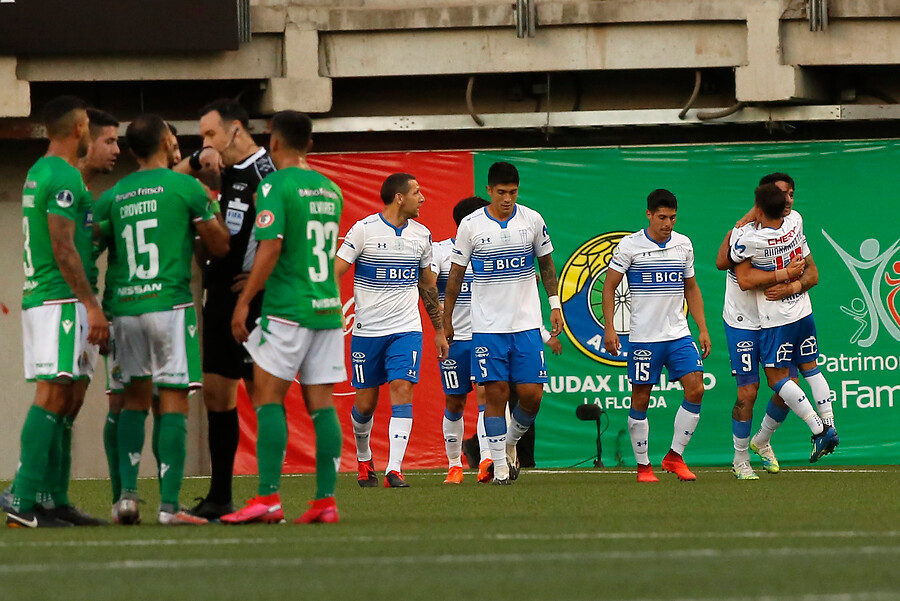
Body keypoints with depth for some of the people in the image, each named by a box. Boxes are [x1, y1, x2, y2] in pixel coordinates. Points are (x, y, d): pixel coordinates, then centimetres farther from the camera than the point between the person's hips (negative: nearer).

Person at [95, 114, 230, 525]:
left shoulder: (112, 197, 10)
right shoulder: (186, 187, -3)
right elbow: (219, 246, 4)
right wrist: (211, 203, 21)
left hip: (124, 307, 4)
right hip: (169, 304, -4)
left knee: (135, 399, 15)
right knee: (173, 401, -2)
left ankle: (127, 495, 5)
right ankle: (169, 505, -7)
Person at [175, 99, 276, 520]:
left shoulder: (266, 173, -14)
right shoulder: (225, 172, 12)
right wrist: (197, 161, 7)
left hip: (251, 300, -9)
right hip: (219, 296, 9)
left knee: (262, 394, -7)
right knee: (216, 393, 11)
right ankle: (219, 497, 18)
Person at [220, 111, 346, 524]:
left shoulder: (276, 186, -8)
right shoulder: (331, 190, 14)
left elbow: (271, 247, -16)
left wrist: (245, 300, -10)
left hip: (288, 308, -6)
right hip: (328, 305, 6)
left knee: (268, 396, -3)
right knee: (321, 403, 5)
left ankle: (268, 498, -9)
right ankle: (325, 501, 1)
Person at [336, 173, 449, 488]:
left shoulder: (421, 234, 7)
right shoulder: (364, 230, -7)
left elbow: (428, 283, 19)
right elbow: (335, 273, -6)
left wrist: (440, 330, 20)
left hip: (406, 330, 2)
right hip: (367, 330, -2)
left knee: (402, 391, -14)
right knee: (365, 404, 5)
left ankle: (394, 469, -18)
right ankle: (364, 460, 31)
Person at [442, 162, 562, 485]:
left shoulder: (532, 220, 1)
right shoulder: (471, 225, -3)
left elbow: (546, 264, 15)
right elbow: (456, 274, 5)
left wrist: (555, 304, 8)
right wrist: (446, 319, 7)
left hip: (527, 323, 1)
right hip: (488, 325, -1)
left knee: (531, 394, -4)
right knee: (495, 394, -5)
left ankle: (510, 441, 23)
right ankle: (499, 463, 3)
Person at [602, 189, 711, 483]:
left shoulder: (683, 244, 7)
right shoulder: (630, 246, -5)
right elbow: (609, 287, -1)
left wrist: (703, 329, 12)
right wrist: (609, 328, -10)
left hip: (679, 334, 3)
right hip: (643, 337, -3)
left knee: (695, 390, -9)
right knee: (640, 400, 1)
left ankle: (674, 456, 2)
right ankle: (643, 466, 13)